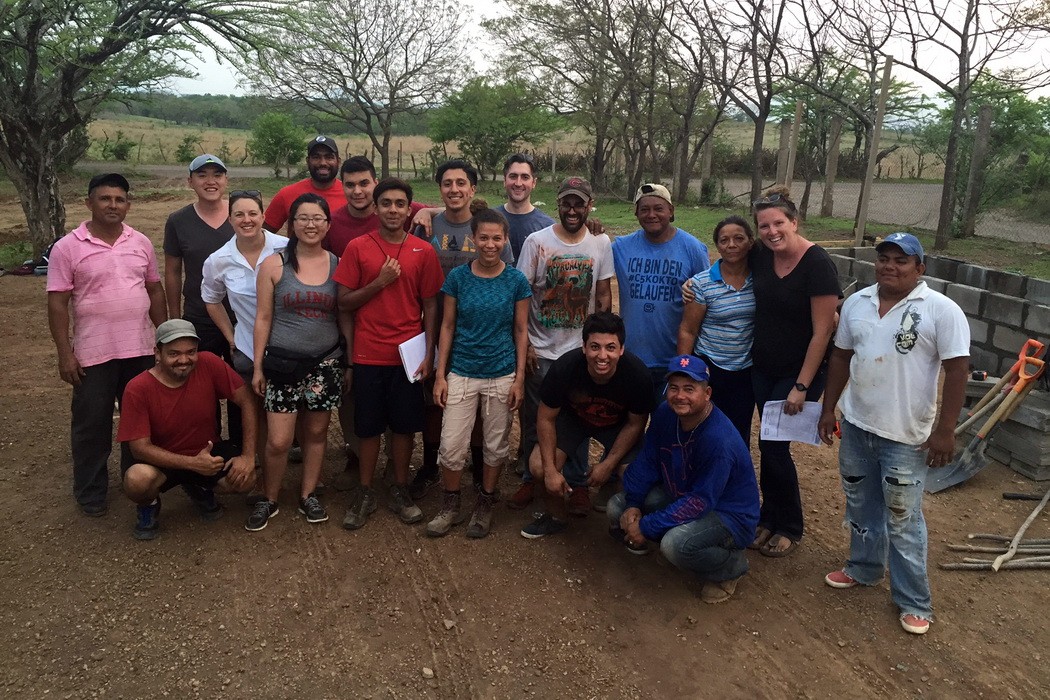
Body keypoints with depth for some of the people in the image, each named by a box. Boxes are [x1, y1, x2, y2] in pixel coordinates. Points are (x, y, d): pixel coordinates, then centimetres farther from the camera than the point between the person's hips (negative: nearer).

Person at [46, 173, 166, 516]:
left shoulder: (141, 243, 5)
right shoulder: (68, 247, -7)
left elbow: (155, 290, 12)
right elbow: (57, 304, -7)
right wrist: (64, 353, -11)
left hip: (140, 349, 4)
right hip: (93, 354, -3)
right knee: (91, 423, 7)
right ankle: (90, 491, 22)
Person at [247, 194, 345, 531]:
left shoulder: (337, 265, 2)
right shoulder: (274, 265, -2)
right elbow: (263, 319, 0)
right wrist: (257, 367, 0)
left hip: (325, 363, 2)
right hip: (282, 363, -2)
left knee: (316, 432, 11)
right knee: (278, 441, -2)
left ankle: (308, 495, 29)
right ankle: (269, 500, 21)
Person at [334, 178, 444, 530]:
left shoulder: (424, 251, 1)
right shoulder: (357, 248, -1)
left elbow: (430, 305, 3)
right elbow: (344, 303, -2)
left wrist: (429, 353, -2)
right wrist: (379, 282, -15)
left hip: (408, 353, 1)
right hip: (368, 354, 0)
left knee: (404, 425, 9)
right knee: (368, 426, 9)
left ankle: (400, 490, 25)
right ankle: (365, 493, 24)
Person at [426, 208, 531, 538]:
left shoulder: (516, 281, -4)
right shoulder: (457, 277, -3)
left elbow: (520, 331, 0)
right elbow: (447, 326, 1)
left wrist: (519, 379, -2)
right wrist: (440, 375, -2)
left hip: (502, 376, 0)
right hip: (461, 374, 0)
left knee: (496, 446, 11)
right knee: (451, 446, 2)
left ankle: (485, 505, 31)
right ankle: (450, 507, 23)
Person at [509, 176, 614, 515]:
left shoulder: (601, 243, 1)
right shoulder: (537, 241, -5)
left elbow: (604, 296, 5)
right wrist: (522, 346, -7)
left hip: (581, 351, 1)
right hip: (540, 351, -1)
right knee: (533, 420, 10)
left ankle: (579, 484, 26)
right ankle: (530, 479, 28)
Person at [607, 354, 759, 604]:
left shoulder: (719, 440, -33)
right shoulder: (665, 414, -10)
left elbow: (700, 502, -31)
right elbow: (646, 461, -2)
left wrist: (646, 526, -27)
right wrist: (633, 505, -16)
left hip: (729, 515, -7)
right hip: (679, 494, 7)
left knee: (674, 543, -35)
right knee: (617, 508, -6)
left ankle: (731, 567, -4)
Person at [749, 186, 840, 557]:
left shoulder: (817, 264, -19)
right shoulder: (760, 257, -2)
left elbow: (822, 331, -19)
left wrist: (801, 387, -19)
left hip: (799, 372, -5)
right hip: (762, 369, 5)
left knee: (773, 446, -2)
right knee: (770, 444, 11)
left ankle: (788, 528, 19)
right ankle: (770, 518, 28)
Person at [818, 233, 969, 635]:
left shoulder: (941, 310, -12)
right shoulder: (857, 303, 4)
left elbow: (957, 370, -13)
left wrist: (944, 431, -16)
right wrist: (828, 408, 11)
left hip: (906, 435, -5)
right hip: (855, 425, 6)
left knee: (903, 519, 3)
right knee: (861, 505, 20)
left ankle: (914, 602, 18)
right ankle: (864, 568, 40)